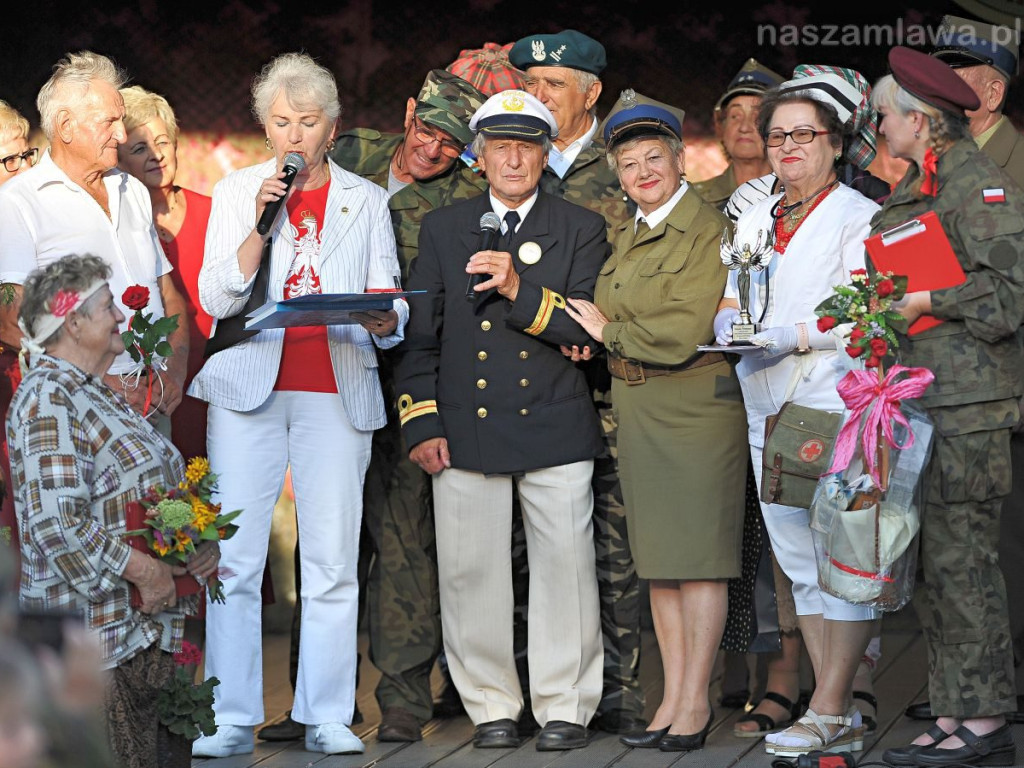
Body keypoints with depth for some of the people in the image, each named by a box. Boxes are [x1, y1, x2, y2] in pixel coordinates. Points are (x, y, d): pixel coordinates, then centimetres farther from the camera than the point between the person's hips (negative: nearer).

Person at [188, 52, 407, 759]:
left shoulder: (367, 201, 12)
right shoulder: (236, 192, 11)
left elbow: (394, 310, 9)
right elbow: (216, 298, 1)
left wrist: (383, 319, -14)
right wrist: (261, 223, -10)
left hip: (338, 393, 0)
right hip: (249, 387, 0)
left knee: (333, 561, -3)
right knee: (235, 559, -6)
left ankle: (328, 717, 3)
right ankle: (231, 720, -2)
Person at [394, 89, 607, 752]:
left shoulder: (582, 231, 8)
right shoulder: (443, 229, 12)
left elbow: (590, 329, -3)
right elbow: (421, 334, 11)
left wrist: (521, 290, -17)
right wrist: (422, 421, 3)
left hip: (555, 426, -1)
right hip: (465, 430, 1)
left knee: (564, 567, -1)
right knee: (470, 571, 1)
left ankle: (565, 707, 9)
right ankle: (492, 707, 12)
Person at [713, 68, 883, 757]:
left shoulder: (859, 217, 0)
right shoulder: (754, 220, 19)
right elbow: (731, 305, 22)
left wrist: (796, 336, -19)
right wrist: (730, 324, 0)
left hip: (838, 408, -7)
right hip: (770, 413, 7)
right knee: (800, 564, 5)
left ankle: (828, 712, -6)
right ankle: (842, 720, 9)